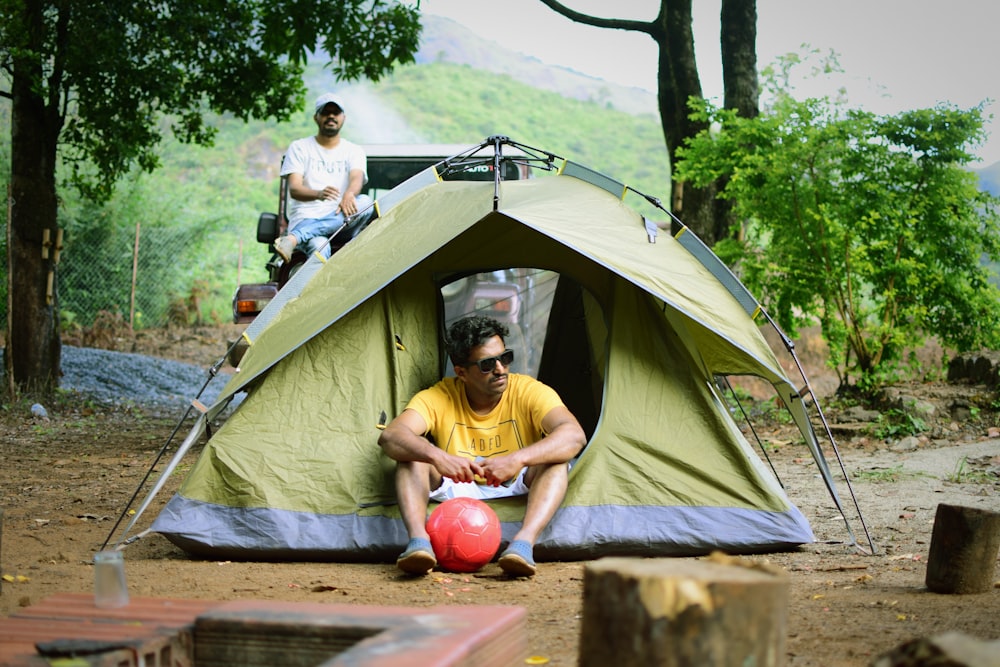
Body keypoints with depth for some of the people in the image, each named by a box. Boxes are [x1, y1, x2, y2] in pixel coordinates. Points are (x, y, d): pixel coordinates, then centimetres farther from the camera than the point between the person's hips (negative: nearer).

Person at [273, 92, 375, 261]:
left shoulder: (354, 151, 16)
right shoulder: (299, 148, 11)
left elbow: (357, 178, -7)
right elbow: (294, 189, -4)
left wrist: (349, 194, -35)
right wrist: (318, 194, -29)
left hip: (341, 220, 2)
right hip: (306, 218, -2)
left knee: (365, 202, -32)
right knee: (319, 247, -37)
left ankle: (293, 238, -43)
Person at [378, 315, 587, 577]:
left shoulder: (529, 391, -13)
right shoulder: (439, 397, -11)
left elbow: (574, 435, -30)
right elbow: (390, 436, -27)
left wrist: (518, 459, -48)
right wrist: (437, 457, -48)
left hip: (517, 490, -1)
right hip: (455, 492, 1)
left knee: (556, 457, -28)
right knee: (413, 451, -23)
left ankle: (523, 543, -46)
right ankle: (418, 541, -41)